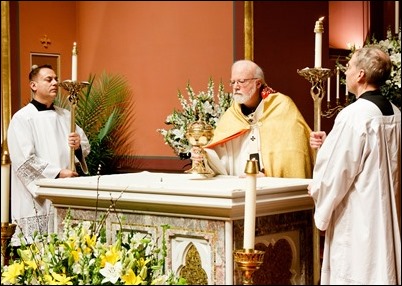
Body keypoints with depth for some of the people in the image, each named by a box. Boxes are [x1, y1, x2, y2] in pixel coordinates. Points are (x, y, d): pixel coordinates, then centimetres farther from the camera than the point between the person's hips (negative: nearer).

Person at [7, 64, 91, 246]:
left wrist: (78, 145, -9)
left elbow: (86, 147, 14)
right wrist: (57, 174, -18)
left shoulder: (65, 116, 15)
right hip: (37, 201, -5)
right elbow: (25, 160, -14)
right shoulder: (22, 118, -4)